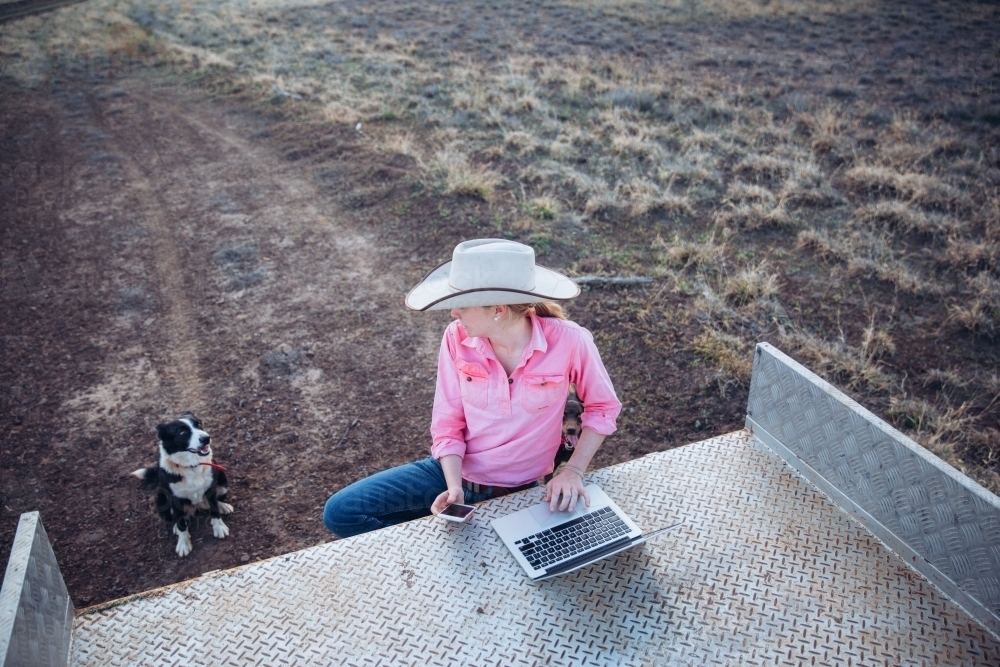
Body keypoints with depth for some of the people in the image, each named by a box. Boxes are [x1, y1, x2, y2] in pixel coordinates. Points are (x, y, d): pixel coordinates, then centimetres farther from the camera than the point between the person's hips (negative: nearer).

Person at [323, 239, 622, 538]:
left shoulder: (568, 342, -21)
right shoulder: (457, 338, -14)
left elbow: (602, 407, -4)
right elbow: (448, 424, -6)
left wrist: (573, 470, -15)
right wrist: (454, 486, -21)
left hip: (518, 490, -2)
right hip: (455, 470, 2)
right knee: (341, 511, -8)